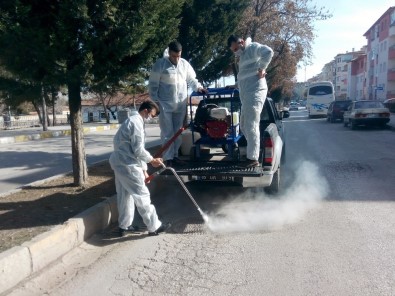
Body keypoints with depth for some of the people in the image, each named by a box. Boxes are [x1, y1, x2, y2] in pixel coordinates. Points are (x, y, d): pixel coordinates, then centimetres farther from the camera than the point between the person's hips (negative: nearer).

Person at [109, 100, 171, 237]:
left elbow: (136, 149, 21)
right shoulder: (136, 122, -13)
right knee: (142, 195, -3)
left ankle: (124, 226, 26)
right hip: (126, 164, -10)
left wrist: (144, 170, 20)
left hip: (120, 162, 10)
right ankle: (154, 226, 5)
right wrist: (152, 160, -4)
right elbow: (138, 149, -18)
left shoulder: (133, 121, 20)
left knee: (125, 195, 16)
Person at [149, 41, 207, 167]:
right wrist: (155, 102, -9)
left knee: (178, 132, 11)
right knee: (167, 133, -2)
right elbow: (153, 85, -5)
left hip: (181, 105, 4)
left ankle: (175, 155, 23)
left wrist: (198, 87, -3)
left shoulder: (185, 64, 6)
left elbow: (191, 79, 17)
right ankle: (168, 158, 5)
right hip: (165, 104, -4)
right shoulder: (160, 64, -6)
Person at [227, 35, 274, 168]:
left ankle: (253, 159, -8)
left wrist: (261, 69, -17)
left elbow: (268, 52, -25)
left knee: (251, 127, -11)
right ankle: (253, 151, 27)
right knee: (244, 126, 17)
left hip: (255, 93, -11)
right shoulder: (243, 55, 23)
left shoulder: (253, 47, -5)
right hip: (246, 95, 11)